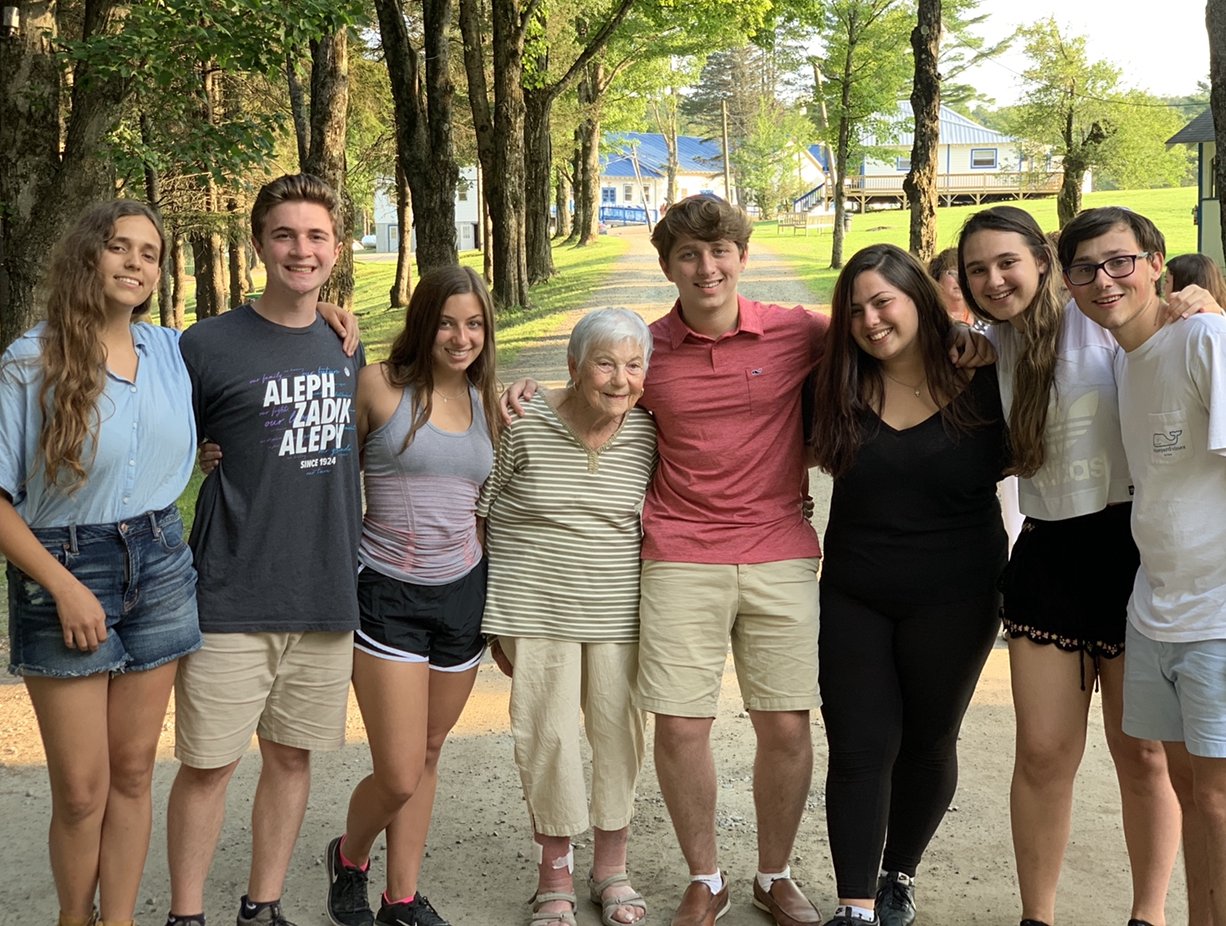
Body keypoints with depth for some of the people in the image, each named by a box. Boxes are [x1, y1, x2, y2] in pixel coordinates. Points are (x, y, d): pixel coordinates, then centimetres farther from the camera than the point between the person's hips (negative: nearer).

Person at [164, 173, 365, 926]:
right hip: (232, 600, -4)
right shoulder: (208, 346, -7)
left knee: (292, 754, 13)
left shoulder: (346, 348, 8)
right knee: (208, 764, 2)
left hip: (326, 594, 4)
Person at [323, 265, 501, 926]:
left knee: (427, 756, 14)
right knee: (398, 776, -4)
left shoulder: (487, 401, 8)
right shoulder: (379, 386, -8)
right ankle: (349, 856, 28)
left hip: (463, 593, 5)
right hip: (389, 596, -5)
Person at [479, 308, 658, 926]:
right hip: (536, 612, -2)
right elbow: (483, 514, 0)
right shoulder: (525, 425, -9)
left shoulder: (649, 435, -2)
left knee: (619, 732, 8)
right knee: (546, 736, 3)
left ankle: (611, 869, 29)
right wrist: (499, 620, 2)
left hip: (619, 614, 2)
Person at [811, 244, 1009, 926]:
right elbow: (822, 458, 16)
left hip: (954, 599, -1)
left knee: (927, 742, 12)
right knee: (860, 745, -1)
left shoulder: (981, 382, -6)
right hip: (854, 599, 1)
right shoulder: (842, 391, 1)